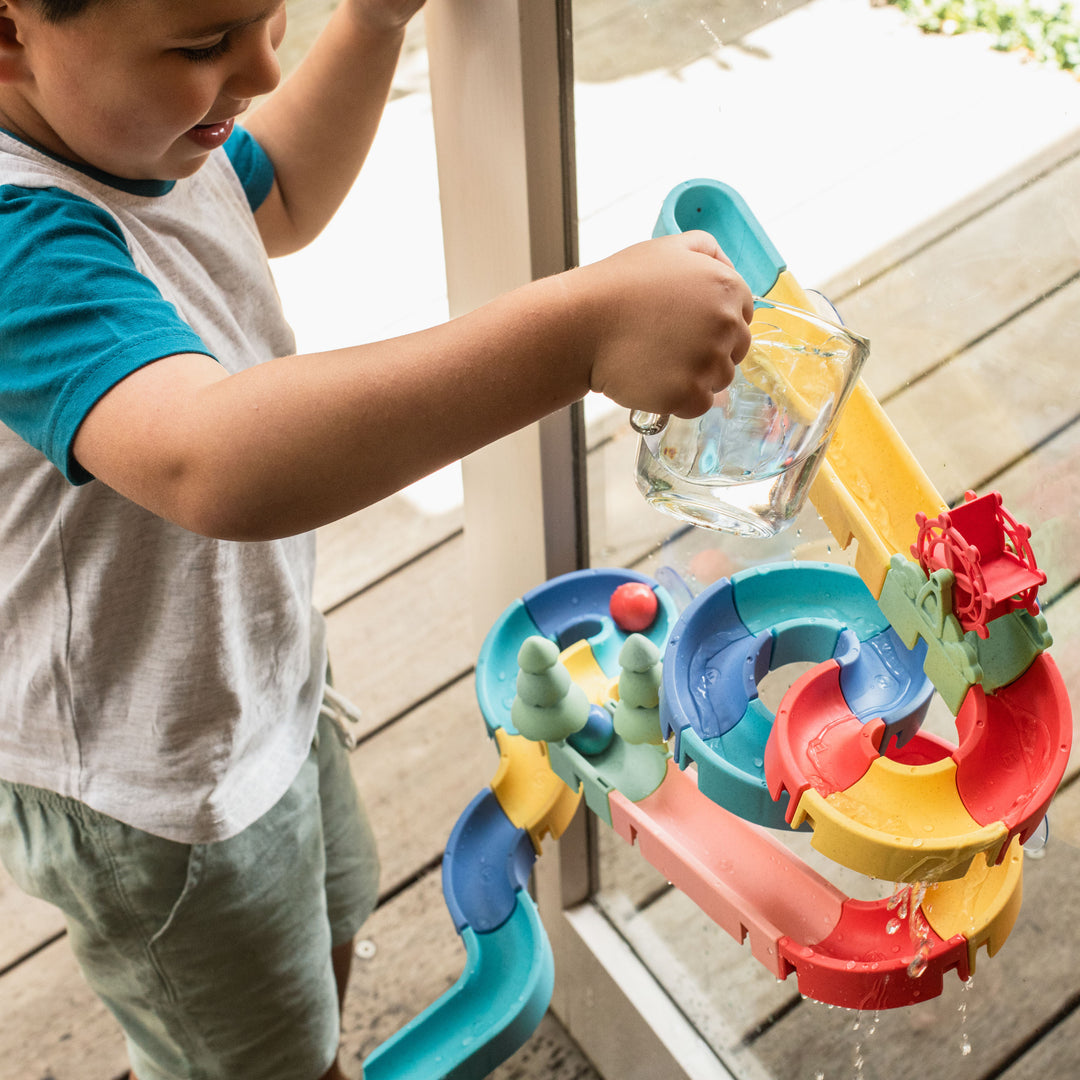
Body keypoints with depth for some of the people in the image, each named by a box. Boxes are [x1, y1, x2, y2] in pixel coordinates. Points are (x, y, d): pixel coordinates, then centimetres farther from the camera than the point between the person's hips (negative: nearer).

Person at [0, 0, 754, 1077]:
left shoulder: (132, 122, -8)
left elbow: (279, 199, 14)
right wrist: (580, 329, -61)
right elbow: (208, 464, -57)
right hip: (156, 791, -9)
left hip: (254, 683, 9)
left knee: (325, 930, 34)